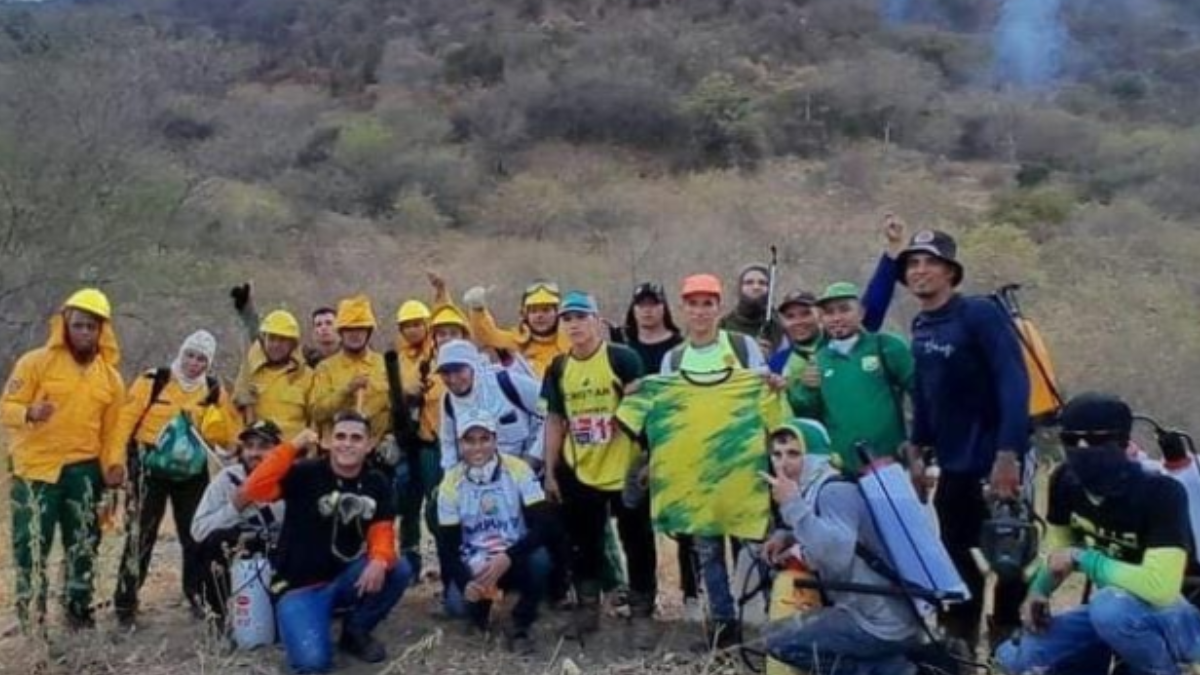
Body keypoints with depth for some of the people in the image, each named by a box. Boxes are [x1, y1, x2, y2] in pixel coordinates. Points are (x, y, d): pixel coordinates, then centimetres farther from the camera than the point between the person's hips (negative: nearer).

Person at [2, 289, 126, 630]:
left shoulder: (110, 376, 6)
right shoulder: (36, 362, -6)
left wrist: (114, 464, -3)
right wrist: (30, 413, -29)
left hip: (84, 469, 4)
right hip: (36, 467, -4)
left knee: (84, 544, 10)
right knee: (32, 544, -4)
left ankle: (79, 610, 24)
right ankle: (31, 618, 7)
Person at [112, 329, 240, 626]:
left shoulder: (215, 391, 1)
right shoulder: (152, 382, -8)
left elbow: (230, 436, 0)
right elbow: (126, 420, -10)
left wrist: (214, 416, -20)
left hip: (192, 474, 3)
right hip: (151, 471, -3)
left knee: (197, 535, 9)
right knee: (141, 536, 0)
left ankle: (197, 593, 25)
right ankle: (125, 602, 10)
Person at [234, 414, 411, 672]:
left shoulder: (378, 484, 0)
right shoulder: (304, 473, -13)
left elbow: (382, 531, -7)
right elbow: (252, 491, -26)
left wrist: (379, 561, -30)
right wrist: (292, 447, -29)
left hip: (345, 579, 4)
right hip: (301, 587, -4)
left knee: (399, 569, -23)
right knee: (313, 661, -25)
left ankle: (355, 631, 3)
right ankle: (301, 624, 13)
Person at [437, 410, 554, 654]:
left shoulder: (518, 469, -12)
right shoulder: (451, 483, -8)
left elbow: (543, 525, -18)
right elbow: (449, 545, -5)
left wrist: (507, 558, -31)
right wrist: (465, 582, -23)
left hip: (514, 560, -1)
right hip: (474, 566, 1)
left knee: (540, 559, -33)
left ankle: (522, 623, -5)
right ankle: (481, 605, 14)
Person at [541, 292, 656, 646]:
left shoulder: (623, 358, -10)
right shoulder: (558, 368, 4)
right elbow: (555, 421, 10)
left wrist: (647, 459, -16)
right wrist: (550, 472, 9)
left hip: (625, 470, -4)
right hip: (577, 473, 4)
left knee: (637, 544, 6)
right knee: (583, 544, 14)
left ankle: (642, 614, 17)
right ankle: (587, 608, 29)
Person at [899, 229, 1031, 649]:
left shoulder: (980, 314, -13)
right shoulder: (920, 327, 7)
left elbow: (1014, 384, -20)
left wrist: (1008, 455, -26)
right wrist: (917, 452, 12)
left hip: (995, 460, -6)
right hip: (953, 464, 6)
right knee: (956, 559, 13)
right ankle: (958, 643, 26)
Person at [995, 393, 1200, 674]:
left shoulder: (1160, 493, -27)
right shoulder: (1066, 482, -8)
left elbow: (1161, 588, -38)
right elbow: (1059, 551, 9)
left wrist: (1083, 559, -29)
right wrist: (1038, 591, -10)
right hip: (1108, 613, 6)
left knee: (1112, 606, -38)